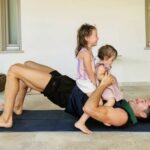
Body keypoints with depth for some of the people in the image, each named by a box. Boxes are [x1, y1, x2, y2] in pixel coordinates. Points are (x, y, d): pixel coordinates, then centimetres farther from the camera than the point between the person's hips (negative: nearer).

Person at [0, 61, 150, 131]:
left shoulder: (121, 117, -22)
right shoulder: (124, 105, 7)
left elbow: (88, 108, -35)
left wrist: (103, 84, -25)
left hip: (65, 94, -10)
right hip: (71, 86, 10)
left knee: (14, 70, -11)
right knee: (28, 64, 17)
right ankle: (17, 106, 30)